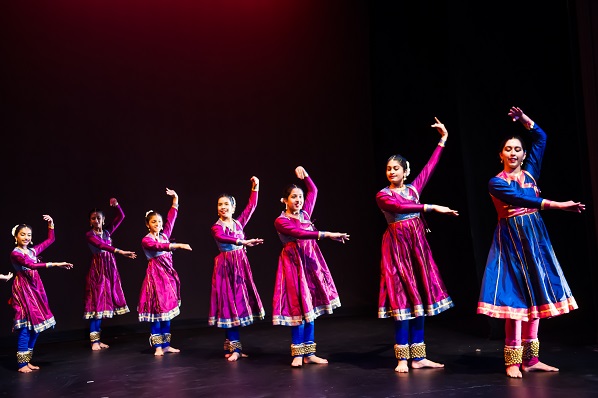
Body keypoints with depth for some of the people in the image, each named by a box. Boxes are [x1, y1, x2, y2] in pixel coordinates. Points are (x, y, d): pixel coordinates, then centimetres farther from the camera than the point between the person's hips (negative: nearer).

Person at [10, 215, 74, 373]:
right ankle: (22, 364, -5)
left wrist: (51, 223, 16)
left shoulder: (33, 250, 12)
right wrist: (55, 264, -32)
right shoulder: (15, 254, -10)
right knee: (26, 327, -10)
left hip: (36, 289, 7)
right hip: (23, 290, -7)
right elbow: (32, 265, -26)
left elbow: (50, 240, 25)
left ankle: (28, 361, 14)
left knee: (36, 326, 6)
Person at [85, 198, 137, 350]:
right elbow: (102, 245, -22)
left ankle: (98, 339, 13)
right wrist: (121, 252, -32)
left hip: (110, 269, 5)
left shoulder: (107, 231, 10)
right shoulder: (89, 235, -5)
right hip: (97, 269, -5)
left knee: (105, 302, 6)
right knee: (96, 302, -5)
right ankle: (94, 340, 0)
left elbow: (121, 216, 8)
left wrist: (116, 205, -10)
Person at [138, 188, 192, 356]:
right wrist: (178, 245, -34)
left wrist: (175, 198, 7)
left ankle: (166, 344, 15)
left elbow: (171, 218, 10)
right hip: (156, 274, -6)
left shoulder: (164, 235, 10)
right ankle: (158, 346, 2)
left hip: (168, 274, 6)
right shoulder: (146, 240, -6)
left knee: (167, 310, 8)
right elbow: (159, 247, -25)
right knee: (157, 310, -4)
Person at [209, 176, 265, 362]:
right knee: (229, 304, -3)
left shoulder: (239, 222, 7)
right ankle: (235, 347, 1)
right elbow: (223, 238, -29)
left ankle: (231, 344, 17)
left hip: (241, 265, 5)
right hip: (225, 267, -5)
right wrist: (244, 242, -42)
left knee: (240, 301, 6)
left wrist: (255, 187, 8)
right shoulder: (216, 228, -7)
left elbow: (251, 206, 12)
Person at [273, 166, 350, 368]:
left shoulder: (305, 213, 10)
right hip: (294, 262, -6)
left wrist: (305, 175, 14)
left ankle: (309, 353, 10)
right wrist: (327, 234, -30)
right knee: (297, 306, -6)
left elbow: (313, 191, 24)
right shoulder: (281, 221, -8)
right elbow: (300, 234, -24)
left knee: (310, 305, 5)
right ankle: (297, 353, 2)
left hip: (310, 261, 6)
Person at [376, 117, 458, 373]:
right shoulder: (383, 196, -3)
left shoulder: (413, 188, 11)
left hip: (418, 246, 5)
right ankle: (402, 358, 0)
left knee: (421, 298, 4)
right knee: (402, 300, -6)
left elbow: (430, 167, 11)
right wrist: (432, 207, -25)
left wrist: (443, 139, 14)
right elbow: (402, 207, -20)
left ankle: (418, 357, 10)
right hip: (397, 247, -5)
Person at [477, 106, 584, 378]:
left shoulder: (530, 172, 12)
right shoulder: (496, 183, -4)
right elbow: (523, 200, -18)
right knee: (516, 296, -8)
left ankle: (530, 358, 9)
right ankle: (513, 360, -3)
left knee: (536, 294, 3)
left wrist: (524, 120, 4)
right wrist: (559, 205, -21)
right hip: (511, 241, -5)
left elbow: (541, 138, 13)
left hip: (535, 237, 5)